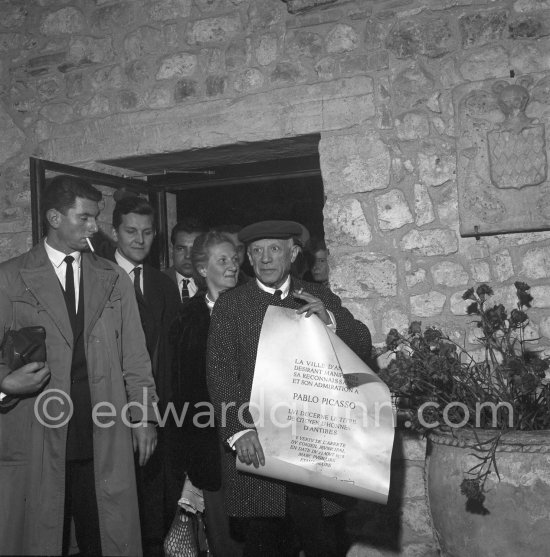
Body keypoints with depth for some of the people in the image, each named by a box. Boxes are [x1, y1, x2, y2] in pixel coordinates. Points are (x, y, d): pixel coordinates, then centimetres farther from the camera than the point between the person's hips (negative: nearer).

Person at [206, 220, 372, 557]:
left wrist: (329, 320, -11)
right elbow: (220, 373, -5)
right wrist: (239, 430, -18)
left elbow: (364, 349, 7)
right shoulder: (230, 305, 4)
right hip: (257, 448, -1)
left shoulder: (321, 299, 11)